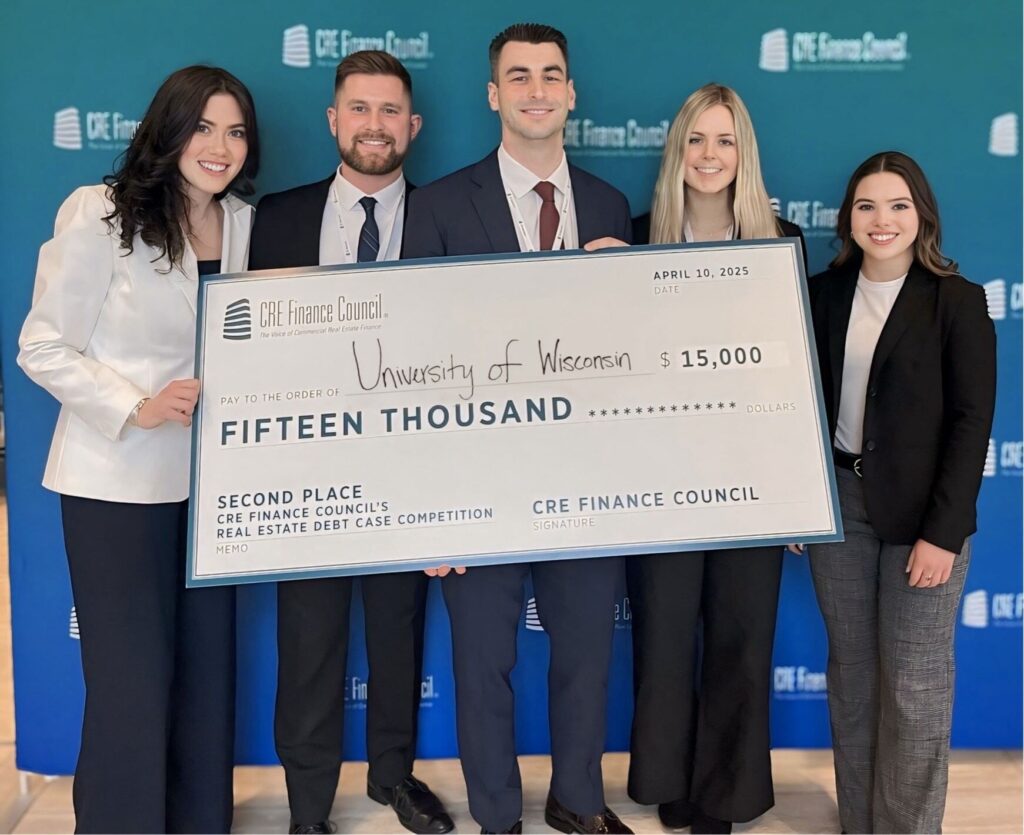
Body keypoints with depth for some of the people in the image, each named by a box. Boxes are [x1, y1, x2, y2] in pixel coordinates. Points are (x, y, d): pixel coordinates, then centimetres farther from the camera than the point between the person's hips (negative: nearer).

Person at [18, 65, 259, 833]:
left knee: (207, 669, 14)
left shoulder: (243, 221, 4)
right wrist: (135, 407, -23)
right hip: (117, 480, -5)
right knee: (132, 680, 2)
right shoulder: (100, 214, -12)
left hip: (209, 477, 6)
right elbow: (43, 347, -11)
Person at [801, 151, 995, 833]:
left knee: (915, 683, 2)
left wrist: (944, 531, -14)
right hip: (837, 500, 4)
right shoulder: (824, 293, 6)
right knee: (850, 672, 13)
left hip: (920, 513, -3)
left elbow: (972, 421, -8)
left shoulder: (958, 302, -5)